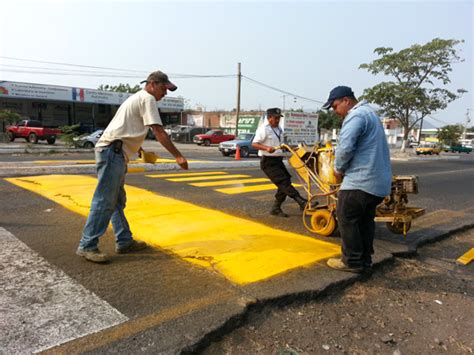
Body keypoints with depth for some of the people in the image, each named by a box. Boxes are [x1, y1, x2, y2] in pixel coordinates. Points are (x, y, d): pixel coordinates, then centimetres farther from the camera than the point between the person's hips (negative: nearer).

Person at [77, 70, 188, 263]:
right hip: (112, 152, -11)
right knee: (104, 202, -8)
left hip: (114, 153, 11)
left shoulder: (137, 98, 24)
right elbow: (159, 132, -13)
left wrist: (141, 150, 25)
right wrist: (178, 156, -12)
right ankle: (87, 246, -2)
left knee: (117, 201, 12)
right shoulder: (147, 98, -5)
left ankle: (124, 242, 20)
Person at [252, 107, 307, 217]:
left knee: (285, 183, 6)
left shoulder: (279, 129, 15)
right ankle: (302, 202, -21)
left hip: (278, 160, 9)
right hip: (268, 161, -9)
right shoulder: (264, 129, -12)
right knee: (284, 182, -15)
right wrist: (267, 148, -34)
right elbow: (254, 144, -20)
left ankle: (276, 208, 15)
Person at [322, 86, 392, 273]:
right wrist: (344, 168, 13)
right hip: (378, 180, 10)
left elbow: (345, 147, -25)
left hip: (361, 180, -10)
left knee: (346, 219, 0)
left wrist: (338, 169, -7)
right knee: (365, 220, 16)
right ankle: (365, 259, 24)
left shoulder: (356, 115, -13)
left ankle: (353, 261, 7)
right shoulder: (368, 112, 21)